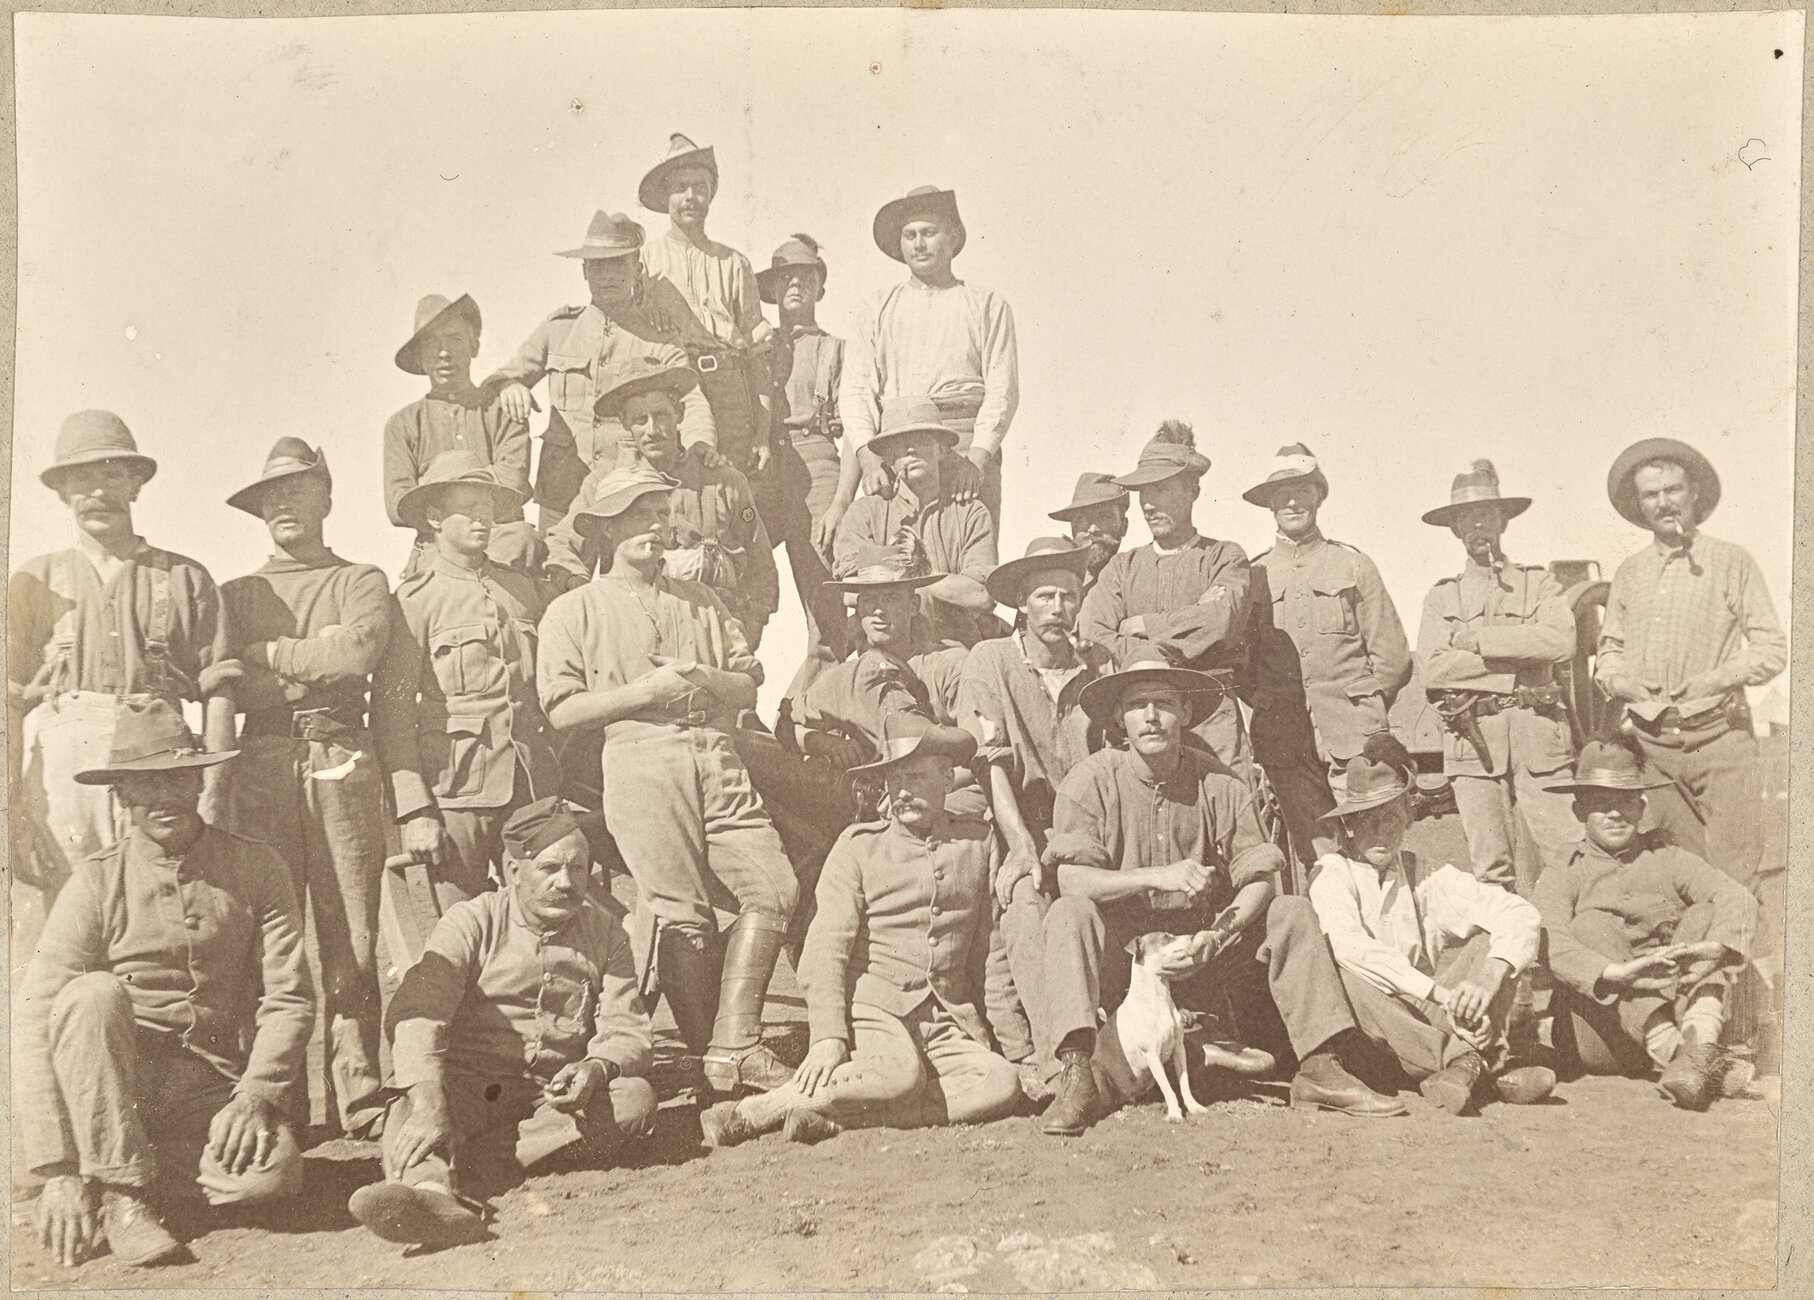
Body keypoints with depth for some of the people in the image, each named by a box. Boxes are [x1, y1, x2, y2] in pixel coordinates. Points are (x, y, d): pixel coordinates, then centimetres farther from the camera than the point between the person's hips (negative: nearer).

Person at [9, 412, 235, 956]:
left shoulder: (186, 580, 15)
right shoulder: (35, 581, 16)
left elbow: (218, 691, 8)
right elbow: (8, 702, 7)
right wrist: (13, 815, -4)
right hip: (60, 767, 0)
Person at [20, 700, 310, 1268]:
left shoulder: (257, 870, 0)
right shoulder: (97, 884, -5)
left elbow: (289, 998, -3)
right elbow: (37, 1024, -12)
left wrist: (256, 1094, -21)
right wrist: (58, 1169, -21)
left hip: (214, 1088, 1)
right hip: (107, 1088, 0)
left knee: (272, 1171, -29)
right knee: (93, 994, -31)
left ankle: (150, 1170, 0)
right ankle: (120, 1196, -22)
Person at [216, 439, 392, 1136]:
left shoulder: (361, 581, 16)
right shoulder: (236, 593, 22)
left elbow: (360, 649, -6)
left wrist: (266, 653, 1)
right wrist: (314, 670, -2)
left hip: (342, 766, -1)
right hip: (261, 769, 2)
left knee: (351, 936, -6)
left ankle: (358, 1094, -4)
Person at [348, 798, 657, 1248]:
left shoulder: (606, 934, 8)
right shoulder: (472, 921, -4)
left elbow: (626, 1029, 2)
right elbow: (418, 1010, -20)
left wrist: (597, 1068, -25)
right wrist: (428, 1104, -39)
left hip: (554, 1095, 3)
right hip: (465, 1085, -3)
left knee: (635, 1098, -25)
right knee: (409, 1109, -33)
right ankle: (430, 1185, -69)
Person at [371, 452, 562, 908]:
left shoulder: (525, 590, 14)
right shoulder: (415, 601, 1)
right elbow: (392, 715, -4)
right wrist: (414, 811, -12)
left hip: (533, 786, 4)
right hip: (456, 790, -4)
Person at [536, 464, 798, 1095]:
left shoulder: (701, 600, 25)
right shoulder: (575, 610, 10)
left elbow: (749, 686, 20)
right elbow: (563, 710, 0)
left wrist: (708, 680, -2)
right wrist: (647, 691, -9)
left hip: (718, 759, 5)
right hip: (641, 759, -4)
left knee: (774, 887, -9)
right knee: (679, 915, -10)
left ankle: (734, 1047, -5)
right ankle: (710, 1054, 3)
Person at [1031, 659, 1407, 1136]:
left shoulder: (1220, 784, 0)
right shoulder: (1090, 782, -7)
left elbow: (1260, 878, -5)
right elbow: (1072, 881, -19)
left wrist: (1219, 934, -23)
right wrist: (1158, 876, -30)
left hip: (1202, 944, 3)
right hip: (1120, 950, -3)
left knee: (1293, 913, -13)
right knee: (1068, 915, -32)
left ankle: (1319, 1068, -18)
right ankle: (1075, 1079, -41)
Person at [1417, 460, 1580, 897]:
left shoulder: (1538, 583, 13)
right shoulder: (1442, 596, 15)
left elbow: (1561, 642, -7)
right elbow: (1433, 669, -2)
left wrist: (1476, 639, -6)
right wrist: (1519, 660, -6)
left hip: (1537, 729, -1)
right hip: (1472, 737, 1)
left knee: (1565, 852, -6)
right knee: (1491, 865, -1)